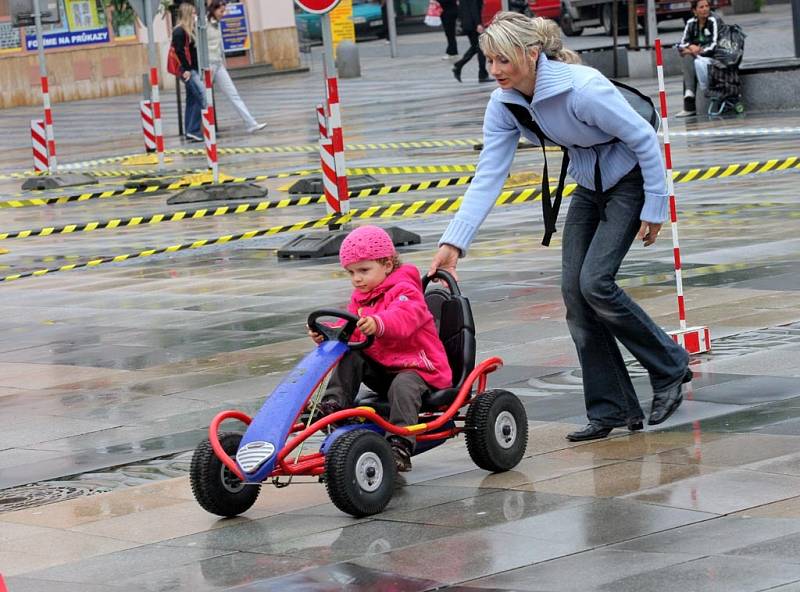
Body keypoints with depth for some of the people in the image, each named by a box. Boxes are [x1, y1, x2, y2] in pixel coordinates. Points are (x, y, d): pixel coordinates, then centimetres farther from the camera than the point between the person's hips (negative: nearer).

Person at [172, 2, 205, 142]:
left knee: (192, 101, 10)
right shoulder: (179, 31, -11)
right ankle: (193, 131, -14)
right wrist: (186, 69, -21)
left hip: (193, 70, 10)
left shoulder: (189, 30, 17)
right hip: (188, 71, -10)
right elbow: (180, 51, -19)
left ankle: (189, 132, 13)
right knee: (202, 98, -14)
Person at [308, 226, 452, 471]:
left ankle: (400, 447, -41)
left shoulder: (404, 291, -14)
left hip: (415, 366, -8)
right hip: (380, 367, 8)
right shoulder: (360, 298, 14)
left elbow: (404, 317, -37)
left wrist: (378, 324, -58)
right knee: (349, 358, -13)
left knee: (402, 387, -37)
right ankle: (333, 404, -20)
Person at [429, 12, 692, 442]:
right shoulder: (504, 104, -11)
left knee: (595, 281, -19)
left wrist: (654, 209, -16)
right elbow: (488, 177, -11)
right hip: (589, 188, 7)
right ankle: (611, 408, 4)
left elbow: (644, 139, -23)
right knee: (574, 290, -3)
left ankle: (670, 367, 2)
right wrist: (454, 242, -20)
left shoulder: (582, 89, -32)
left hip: (630, 181, -7)